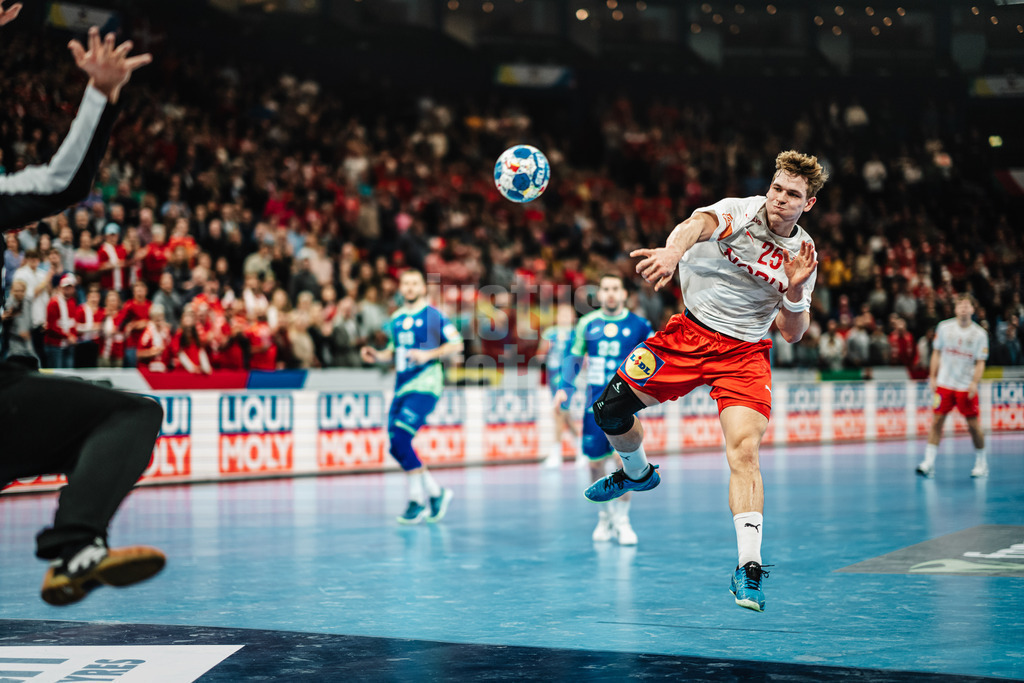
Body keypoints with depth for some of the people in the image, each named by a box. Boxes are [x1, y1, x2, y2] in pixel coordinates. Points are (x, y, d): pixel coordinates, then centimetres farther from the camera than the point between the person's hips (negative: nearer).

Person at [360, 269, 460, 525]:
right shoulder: (396, 319, 16)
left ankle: (417, 500, -7)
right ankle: (436, 493, 18)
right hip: (401, 387, 7)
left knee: (400, 438, -19)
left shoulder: (433, 315, -3)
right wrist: (377, 356, 5)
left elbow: (457, 344, -5)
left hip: (424, 385, -7)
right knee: (397, 448, 3)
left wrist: (428, 355, -17)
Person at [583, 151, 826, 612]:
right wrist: (673, 250, -61)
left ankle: (749, 567, -20)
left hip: (745, 353, 0)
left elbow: (792, 335, 2)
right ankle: (638, 472, 36)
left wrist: (796, 289, -17)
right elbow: (697, 225, -37)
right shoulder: (740, 212, -11)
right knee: (609, 410, 2)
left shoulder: (802, 252, -1)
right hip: (691, 332, 0)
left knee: (745, 452, -21)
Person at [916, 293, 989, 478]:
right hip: (944, 384, 1)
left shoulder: (979, 334, -3)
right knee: (936, 421, -4)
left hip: (967, 387, -1)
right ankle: (929, 463, -1)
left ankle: (981, 463, 17)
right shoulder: (944, 327, 1)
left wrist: (975, 383, -16)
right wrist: (932, 377, 4)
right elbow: (937, 353, 9)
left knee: (974, 425, 1)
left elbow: (980, 363, -2)